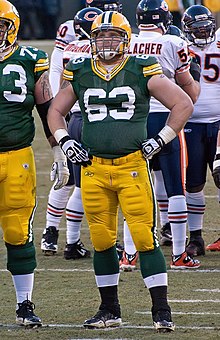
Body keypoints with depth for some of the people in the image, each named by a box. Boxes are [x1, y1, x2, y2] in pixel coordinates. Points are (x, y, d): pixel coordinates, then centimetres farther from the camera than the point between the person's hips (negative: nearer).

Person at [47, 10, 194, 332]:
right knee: (102, 241, 7)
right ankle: (110, 311, 19)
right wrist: (65, 141, 8)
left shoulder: (142, 71, 0)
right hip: (93, 169, 3)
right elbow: (56, 111, 23)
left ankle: (161, 311, -5)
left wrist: (161, 140, -1)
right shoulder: (80, 74, 9)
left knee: (145, 238, -9)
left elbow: (183, 104, 4)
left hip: (132, 166, -3)